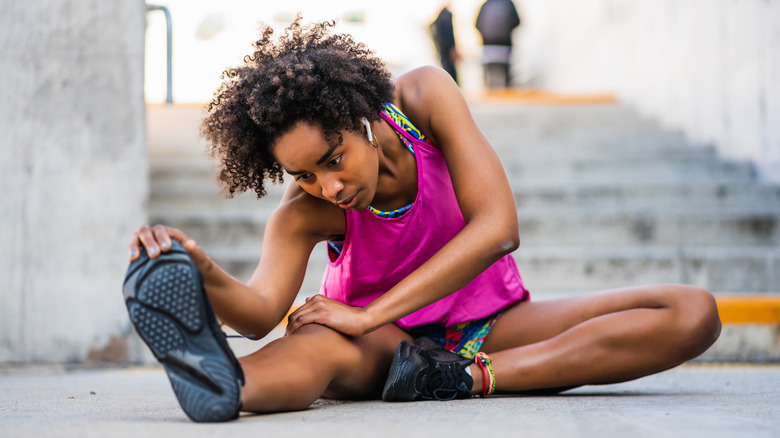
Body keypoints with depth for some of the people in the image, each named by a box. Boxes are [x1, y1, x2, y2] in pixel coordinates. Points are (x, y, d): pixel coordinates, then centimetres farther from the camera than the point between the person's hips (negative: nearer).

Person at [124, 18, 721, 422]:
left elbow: (498, 228, -26)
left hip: (490, 323, 3)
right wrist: (206, 278, -60)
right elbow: (263, 310, -35)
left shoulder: (424, 96, -19)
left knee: (693, 313, -21)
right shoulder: (303, 213, -19)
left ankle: (470, 378, -37)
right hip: (383, 343, -2)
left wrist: (367, 315, -32)